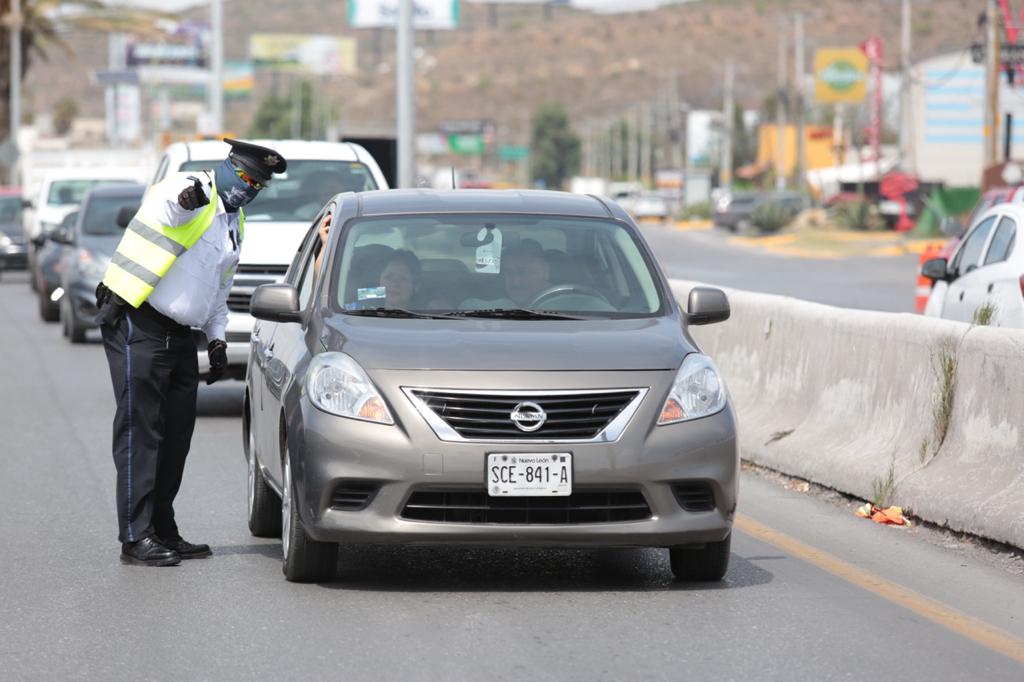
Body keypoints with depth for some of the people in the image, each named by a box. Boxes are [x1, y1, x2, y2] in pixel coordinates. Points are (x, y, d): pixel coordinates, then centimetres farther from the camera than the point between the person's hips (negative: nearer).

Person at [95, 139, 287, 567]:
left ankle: (162, 532, 19)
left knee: (176, 435, 10)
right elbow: (166, 199, -37)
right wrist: (188, 198, -60)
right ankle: (136, 538, -9)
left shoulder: (234, 224, 18)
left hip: (178, 334, 9)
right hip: (137, 326, -9)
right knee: (140, 432, -9)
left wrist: (217, 339, 16)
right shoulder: (187, 191, -10)